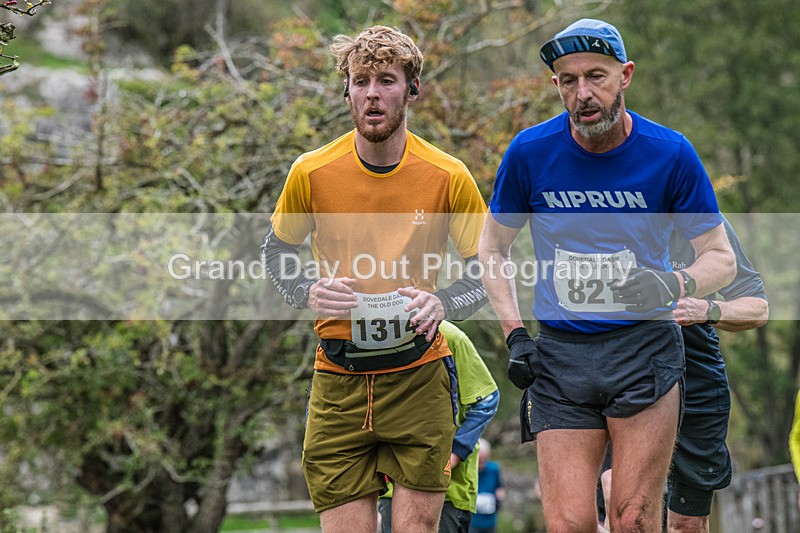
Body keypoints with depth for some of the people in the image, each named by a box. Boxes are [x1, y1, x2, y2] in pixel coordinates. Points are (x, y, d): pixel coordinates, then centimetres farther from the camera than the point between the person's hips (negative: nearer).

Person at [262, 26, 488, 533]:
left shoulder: (448, 177, -5)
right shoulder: (311, 173, -3)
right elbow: (276, 251, 13)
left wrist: (442, 304, -16)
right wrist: (309, 292, -8)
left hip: (419, 376, 0)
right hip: (338, 381, 1)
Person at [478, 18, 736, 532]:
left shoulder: (671, 153, -4)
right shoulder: (530, 152, -1)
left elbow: (721, 257, 4)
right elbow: (494, 247, 14)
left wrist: (676, 284, -18)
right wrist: (514, 334, 2)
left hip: (645, 350, -1)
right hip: (559, 356, 1)